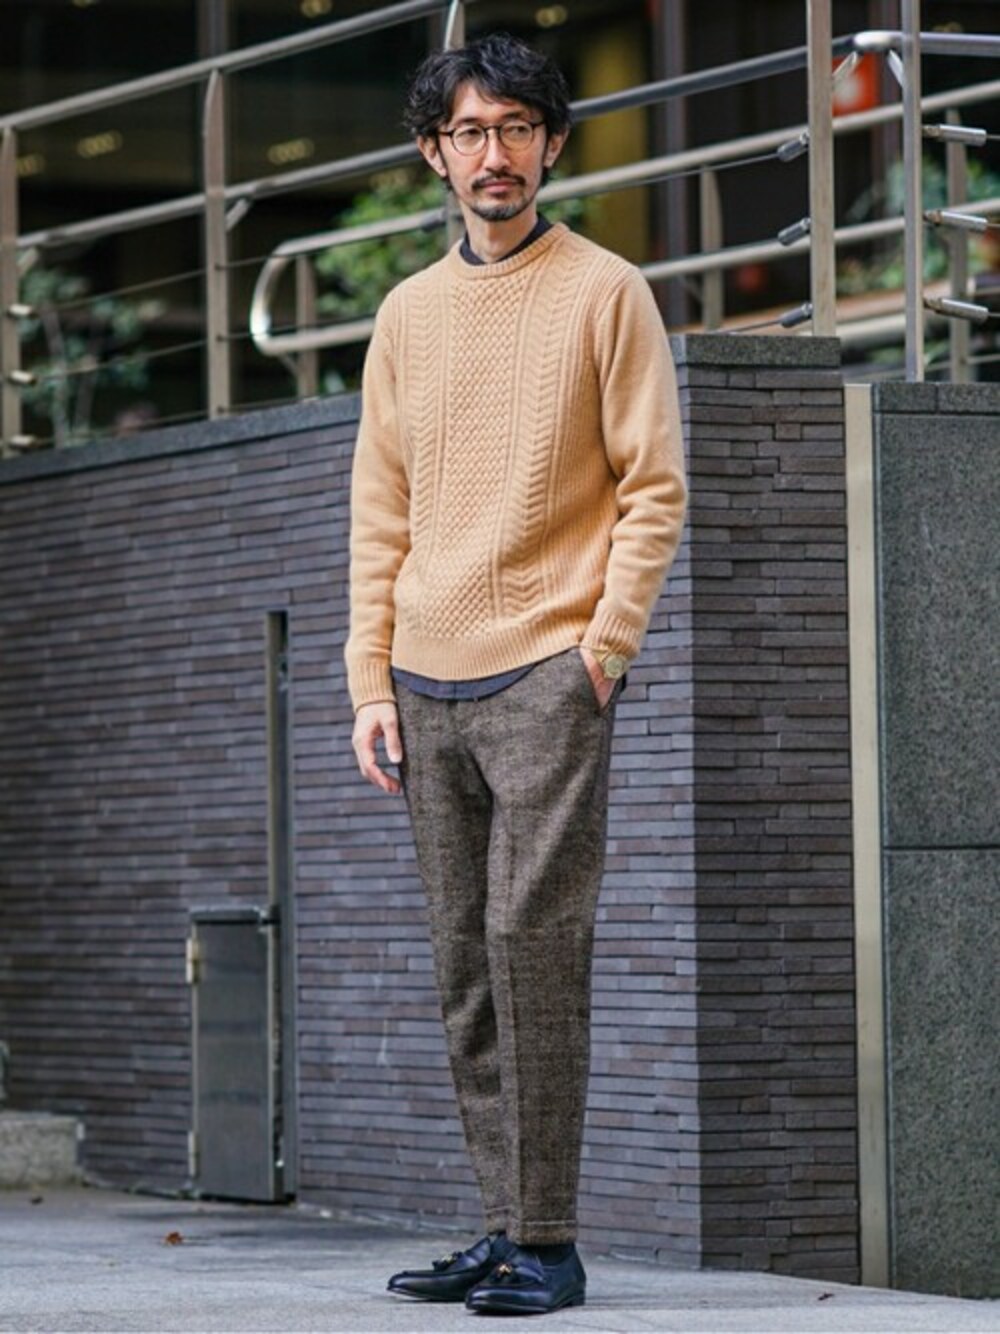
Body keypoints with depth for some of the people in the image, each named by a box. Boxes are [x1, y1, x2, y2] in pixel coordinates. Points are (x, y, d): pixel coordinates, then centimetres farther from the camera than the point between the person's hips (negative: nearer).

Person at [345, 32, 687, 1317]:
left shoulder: (606, 294, 1)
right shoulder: (407, 316, 14)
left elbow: (654, 489, -1)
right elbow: (379, 512, 15)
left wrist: (602, 648, -10)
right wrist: (372, 681, 7)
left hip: (547, 678, -5)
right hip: (427, 689, 5)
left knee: (532, 943, -12)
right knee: (465, 966, 5)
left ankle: (548, 1241, -9)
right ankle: (506, 1227, 10)